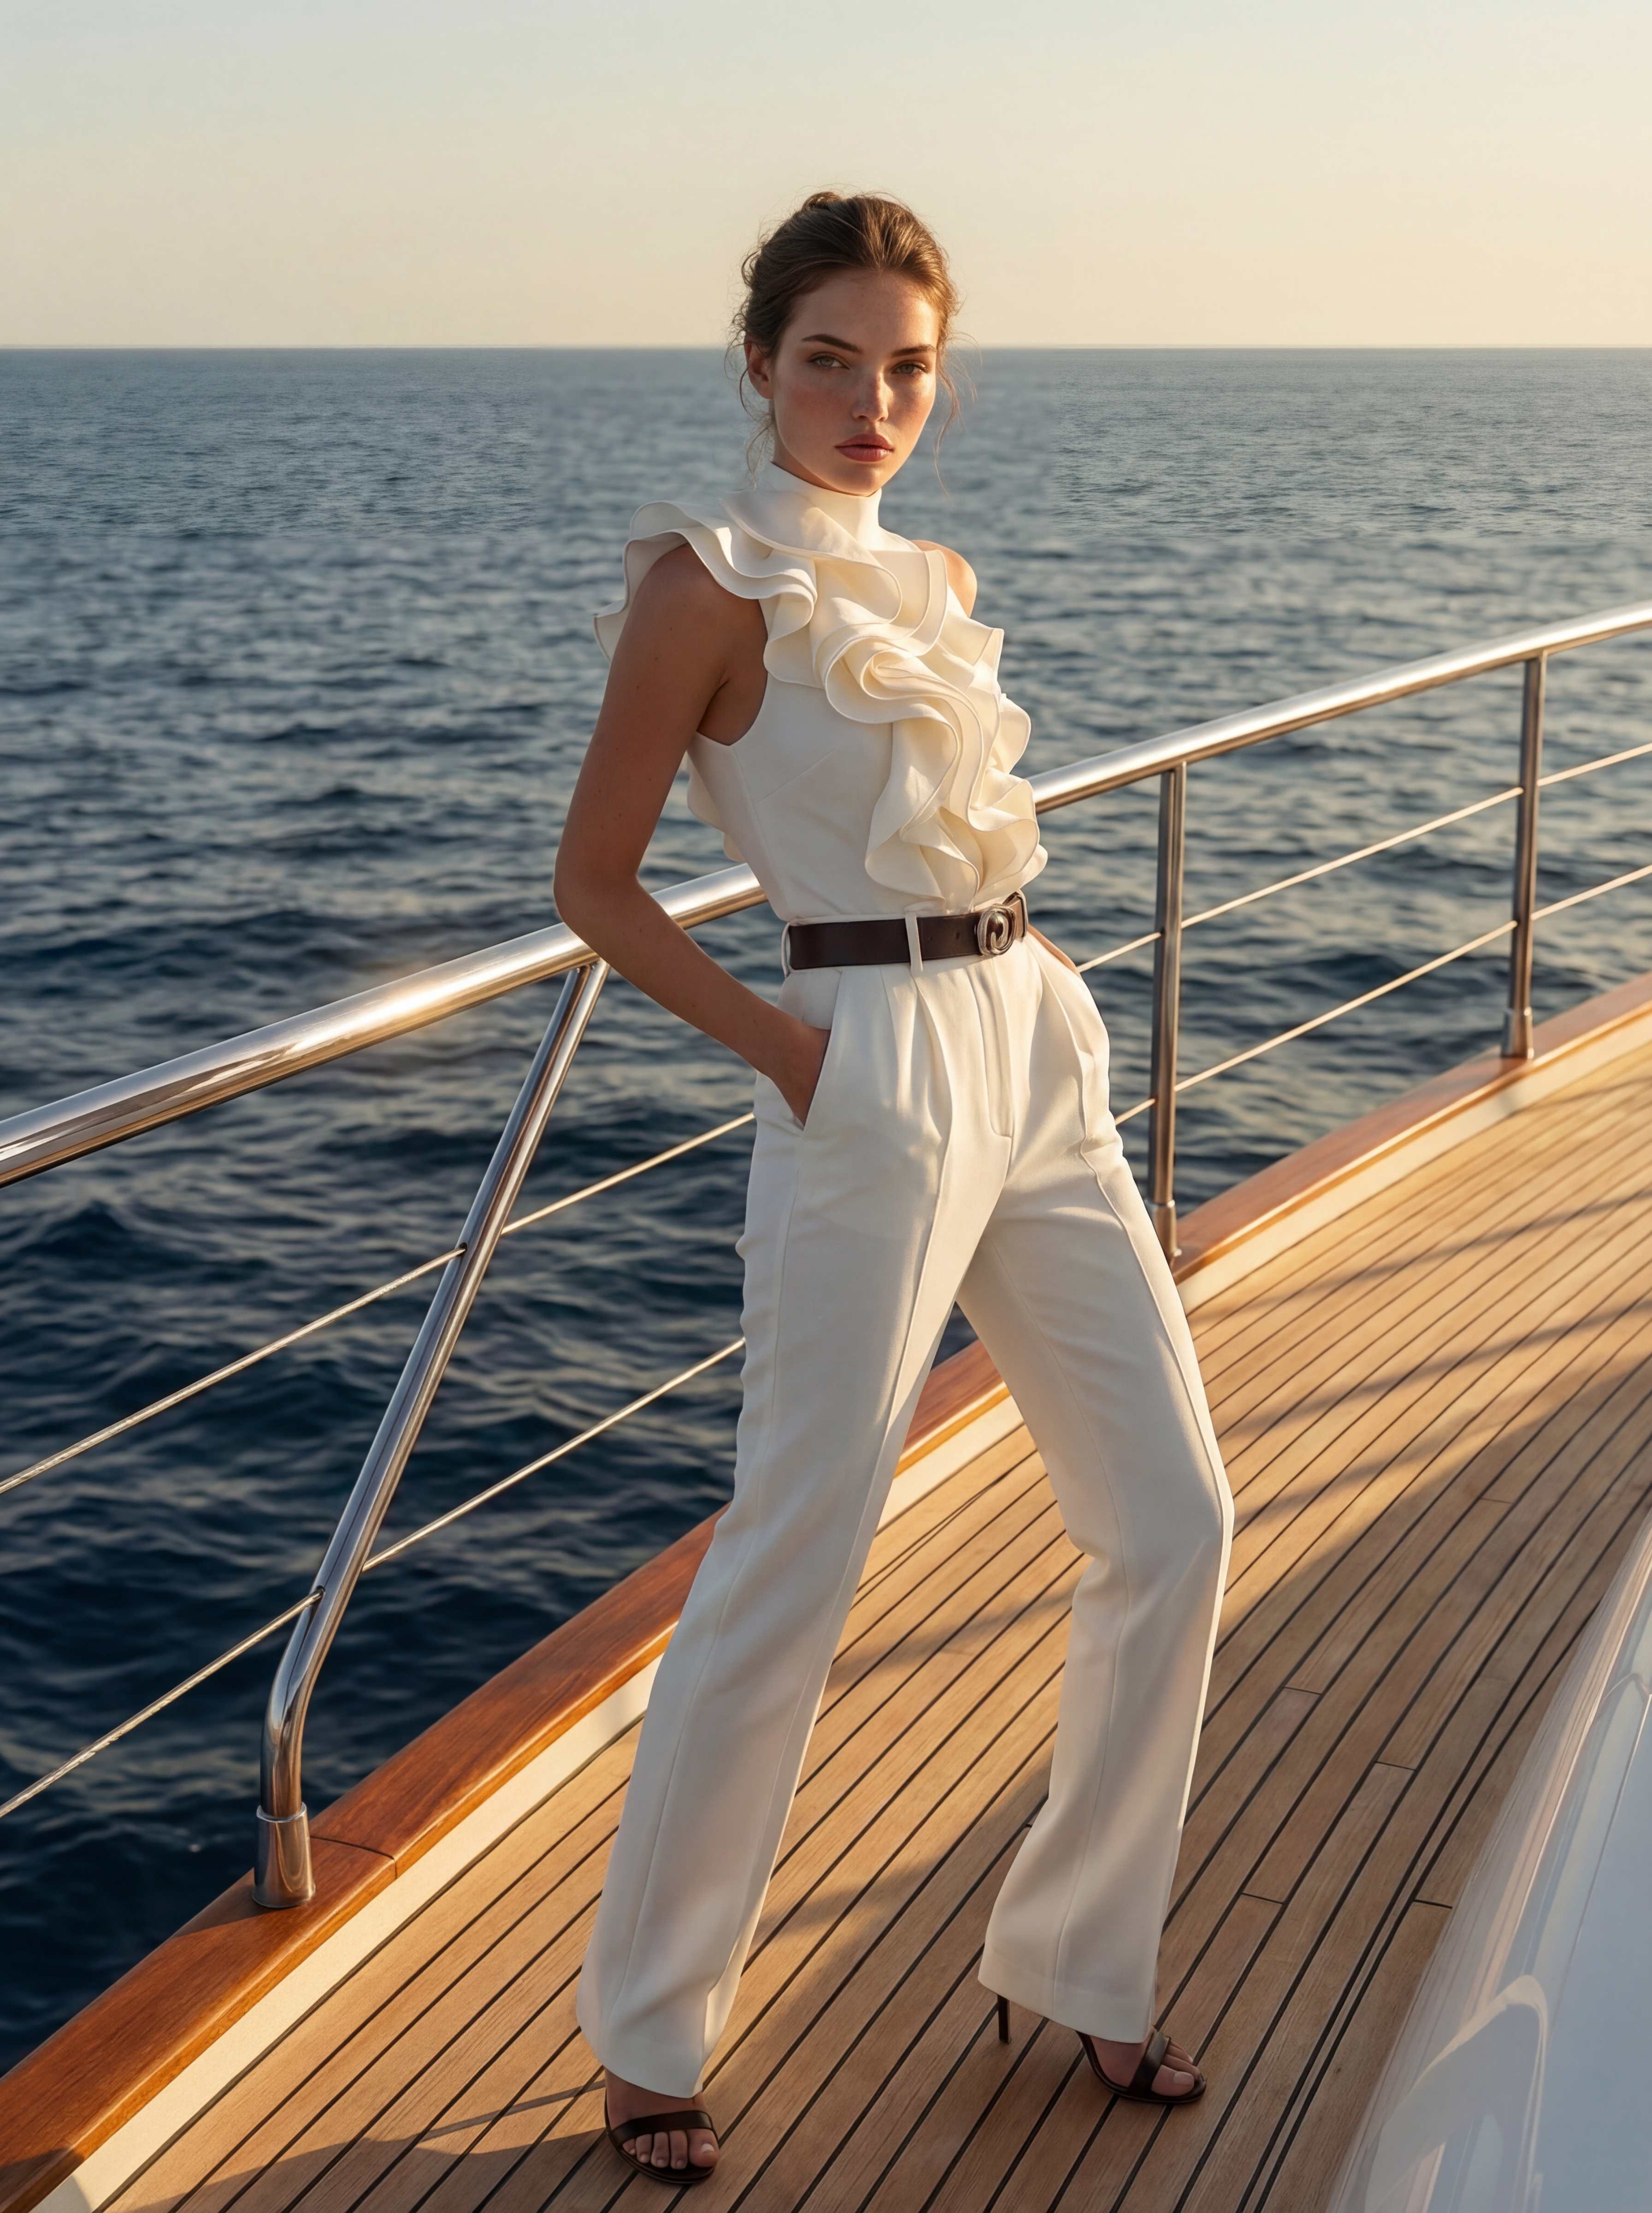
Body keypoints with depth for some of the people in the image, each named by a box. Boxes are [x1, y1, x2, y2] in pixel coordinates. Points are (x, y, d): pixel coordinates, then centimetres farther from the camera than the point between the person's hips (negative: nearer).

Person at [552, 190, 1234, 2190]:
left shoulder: (927, 578, 16)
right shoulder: (713, 578, -6)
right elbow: (595, 885, -6)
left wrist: (1027, 1036, 12)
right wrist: (777, 1048, -12)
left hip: (1036, 1060, 8)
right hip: (873, 1082, -8)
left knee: (1173, 1520, 8)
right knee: (788, 1577, -2)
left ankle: (1075, 1962, 27)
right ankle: (647, 2036, 18)